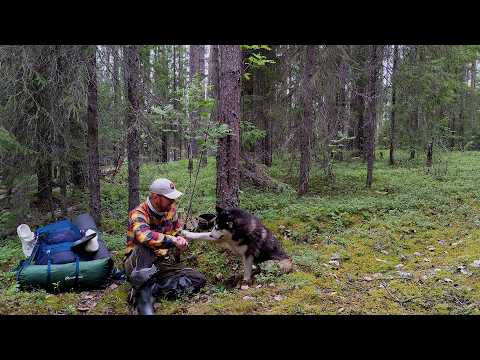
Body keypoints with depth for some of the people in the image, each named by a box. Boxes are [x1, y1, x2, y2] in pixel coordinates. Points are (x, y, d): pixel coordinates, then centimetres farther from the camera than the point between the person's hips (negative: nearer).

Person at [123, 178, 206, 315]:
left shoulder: (170, 210, 1)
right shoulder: (139, 214, -19)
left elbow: (179, 231, 17)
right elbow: (144, 236, -41)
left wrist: (181, 240, -5)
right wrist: (172, 240, -36)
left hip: (163, 263, 6)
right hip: (138, 265, -6)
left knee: (199, 279, -12)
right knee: (145, 245, -37)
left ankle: (152, 289, -22)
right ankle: (143, 291, -41)